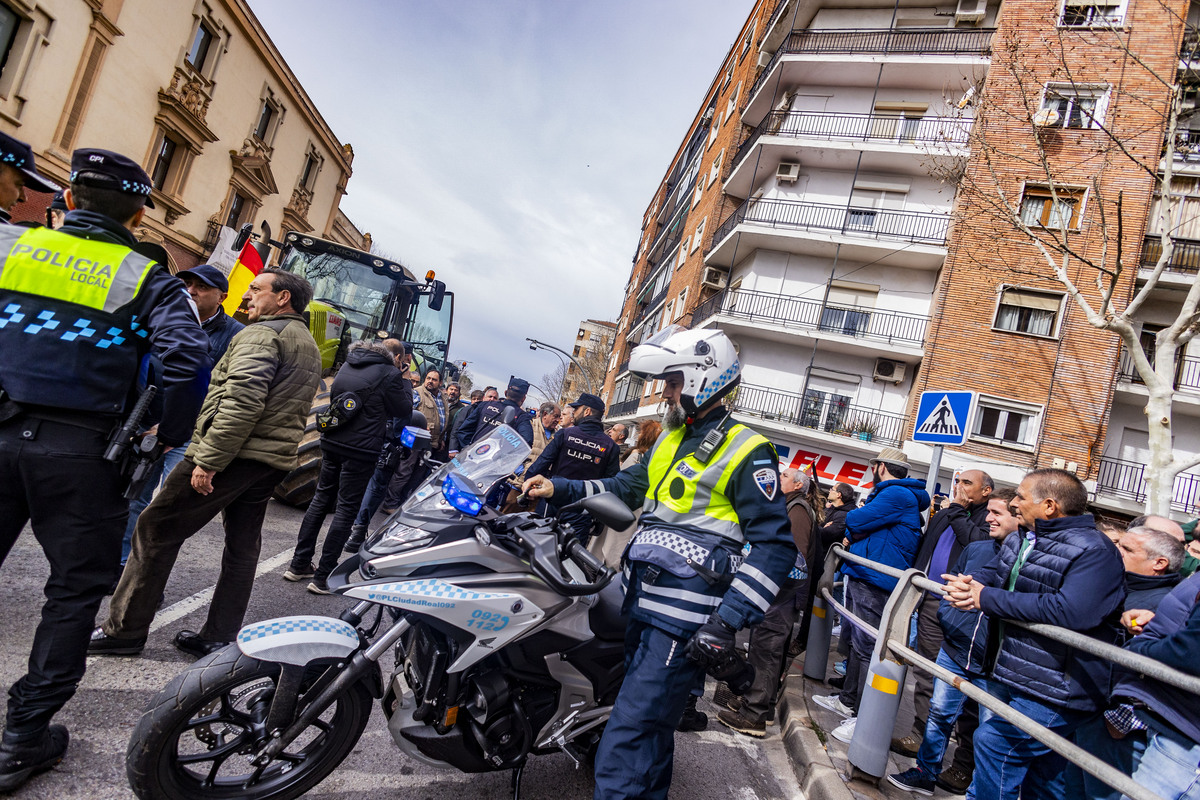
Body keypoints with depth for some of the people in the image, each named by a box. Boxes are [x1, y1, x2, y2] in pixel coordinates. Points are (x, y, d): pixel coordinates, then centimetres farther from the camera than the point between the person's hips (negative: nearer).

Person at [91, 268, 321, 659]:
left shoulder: (261, 334, -10)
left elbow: (241, 402, -23)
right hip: (274, 461, 9)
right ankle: (219, 638, 19)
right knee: (242, 547, 12)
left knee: (157, 531, 4)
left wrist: (208, 460, -23)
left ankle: (124, 630, 12)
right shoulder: (310, 347, 20)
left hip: (233, 453, -9)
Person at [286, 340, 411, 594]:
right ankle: (323, 577, 4)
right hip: (361, 450, -7)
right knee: (346, 509, 0)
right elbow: (404, 410, -3)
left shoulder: (347, 365, 10)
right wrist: (405, 383, 11)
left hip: (331, 442, 7)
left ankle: (299, 564, 24)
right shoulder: (389, 374, -10)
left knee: (321, 499, 17)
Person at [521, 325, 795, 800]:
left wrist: (727, 622, -20)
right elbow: (627, 487, 21)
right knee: (651, 726, 24)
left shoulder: (746, 453, -11)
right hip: (644, 602, 8)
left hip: (685, 621, -8)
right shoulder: (672, 439, 15)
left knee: (625, 748, -8)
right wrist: (560, 490, 7)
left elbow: (775, 546, -14)